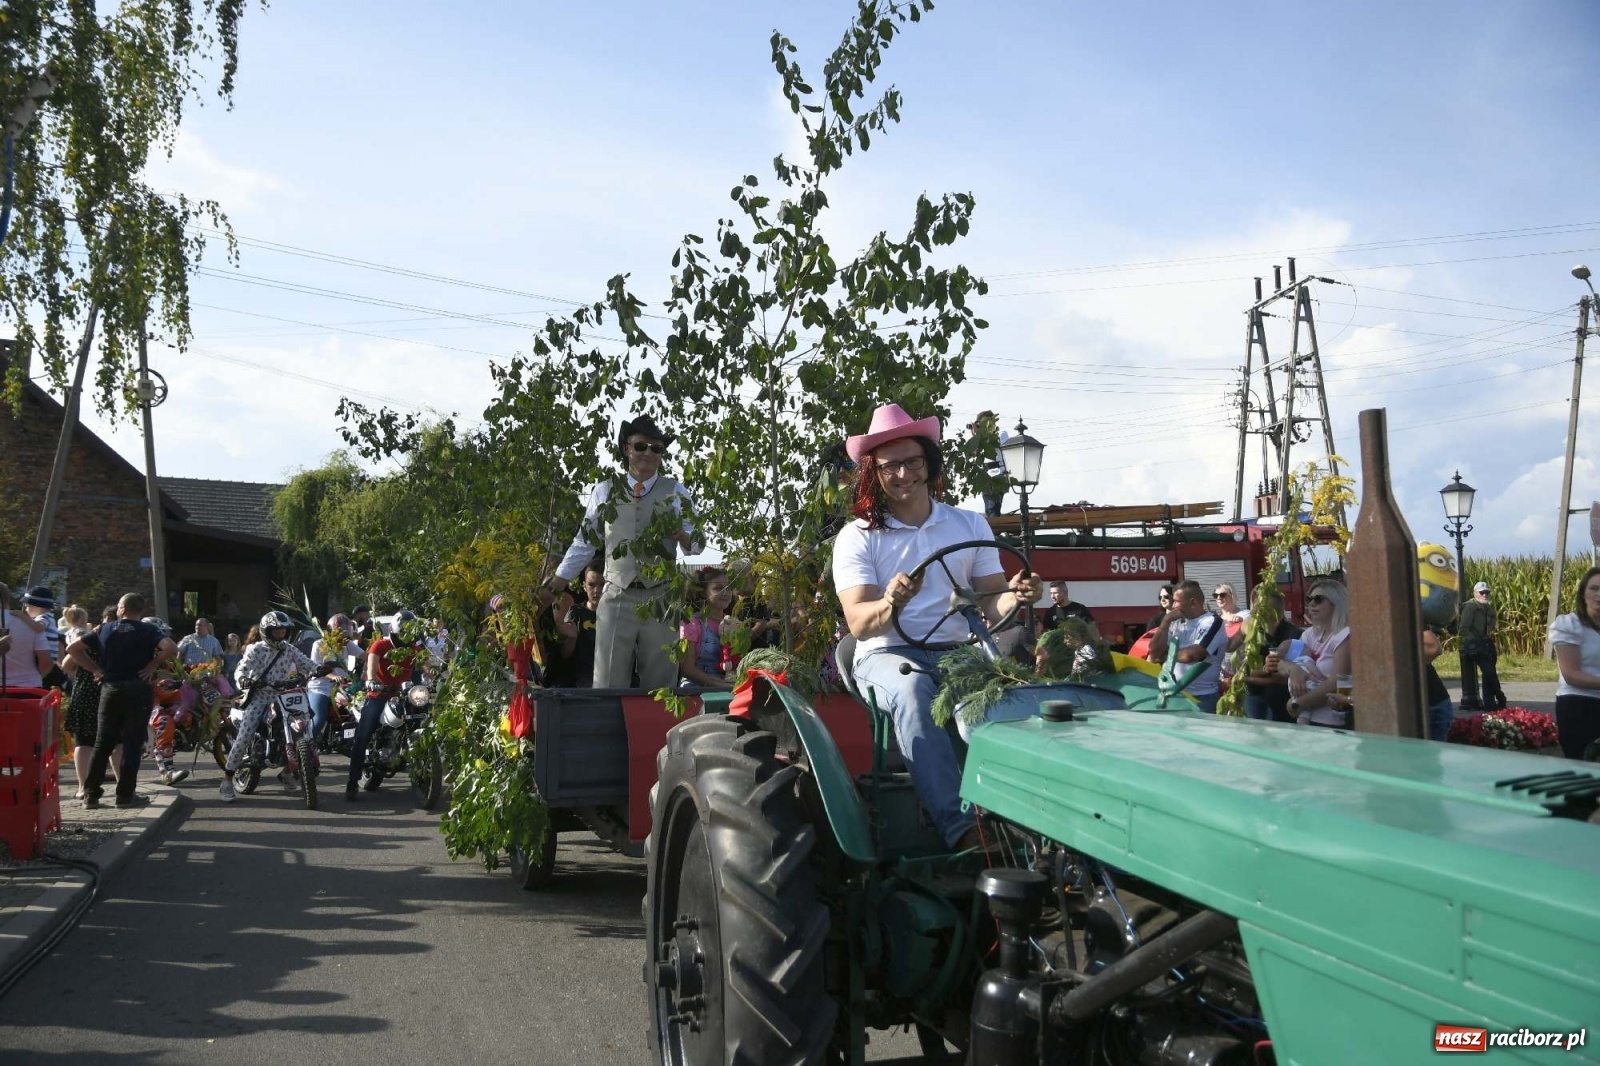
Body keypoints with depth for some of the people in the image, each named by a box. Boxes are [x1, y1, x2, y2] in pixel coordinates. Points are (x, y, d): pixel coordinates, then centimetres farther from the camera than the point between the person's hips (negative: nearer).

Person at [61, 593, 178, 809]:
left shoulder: (104, 630, 8)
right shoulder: (147, 630, -1)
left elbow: (73, 649, 8)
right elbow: (171, 649, -18)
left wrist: (95, 669, 7)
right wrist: (153, 665, -5)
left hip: (110, 689, 3)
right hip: (137, 689, -3)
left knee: (102, 743, 9)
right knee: (132, 743, 1)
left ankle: (90, 794, 7)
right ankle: (125, 795, 0)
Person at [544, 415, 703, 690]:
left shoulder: (675, 492, 6)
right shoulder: (604, 490, 7)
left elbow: (695, 545, 4)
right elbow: (584, 542, 12)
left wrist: (681, 535, -18)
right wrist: (555, 585, 10)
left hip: (660, 599, 0)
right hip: (616, 598, 0)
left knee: (659, 686, 7)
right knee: (608, 686, 0)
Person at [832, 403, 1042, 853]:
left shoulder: (970, 524, 12)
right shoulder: (857, 538, 2)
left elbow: (989, 603, 6)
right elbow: (858, 623, -10)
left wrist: (1012, 597, -19)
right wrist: (891, 604, -33)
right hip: (887, 655, -2)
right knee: (911, 690, -38)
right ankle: (960, 828, -43)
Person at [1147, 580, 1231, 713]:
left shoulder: (1212, 622, -9)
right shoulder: (1177, 622, 11)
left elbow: (1191, 655, -20)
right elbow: (1154, 651, 5)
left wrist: (1164, 655, -3)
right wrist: (1166, 621, -3)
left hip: (1202, 697, -6)